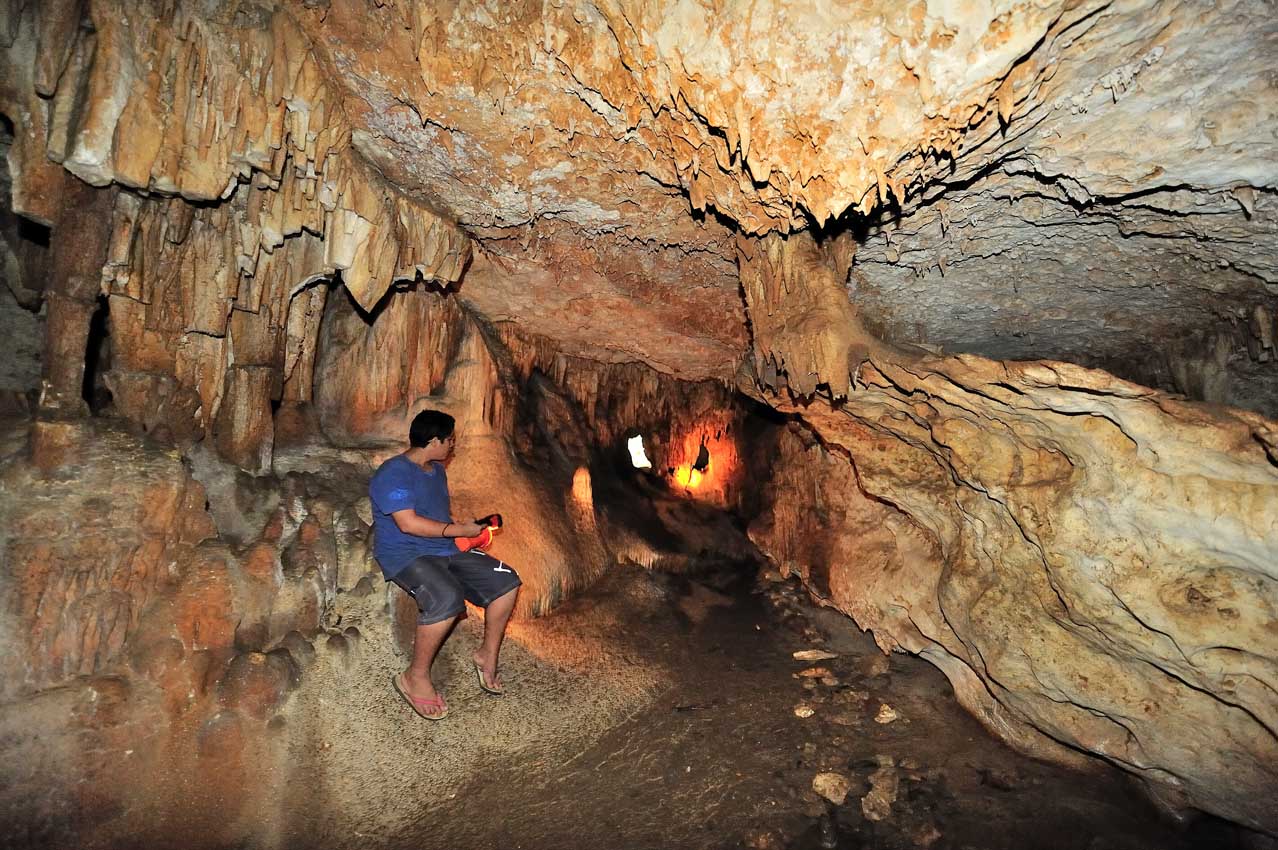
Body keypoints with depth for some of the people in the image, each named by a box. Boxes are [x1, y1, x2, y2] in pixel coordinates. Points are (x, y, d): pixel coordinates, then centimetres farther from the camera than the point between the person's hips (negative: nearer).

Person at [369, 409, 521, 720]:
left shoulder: (437, 470, 15)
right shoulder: (393, 473, -14)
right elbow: (408, 523, -23)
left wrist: (469, 530, 7)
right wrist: (461, 530, -16)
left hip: (447, 550, 9)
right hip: (405, 555, -8)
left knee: (506, 581, -5)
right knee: (447, 598, -36)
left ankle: (488, 655, 11)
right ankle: (416, 677, -14)